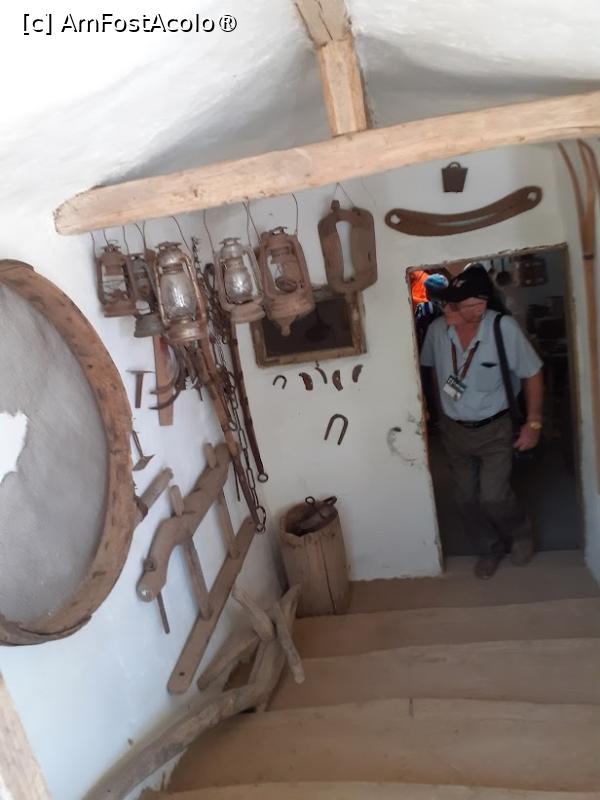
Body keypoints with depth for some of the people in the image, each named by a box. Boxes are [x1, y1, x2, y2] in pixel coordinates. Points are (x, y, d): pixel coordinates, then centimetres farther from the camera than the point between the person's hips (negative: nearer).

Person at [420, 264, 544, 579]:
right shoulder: (437, 329, -13)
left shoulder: (504, 328, -22)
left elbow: (532, 374, -10)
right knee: (467, 498, 11)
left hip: (494, 430, -3)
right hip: (454, 430, 4)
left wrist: (533, 423, -9)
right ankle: (490, 548, 36)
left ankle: (520, 533, 25)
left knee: (493, 497, -9)